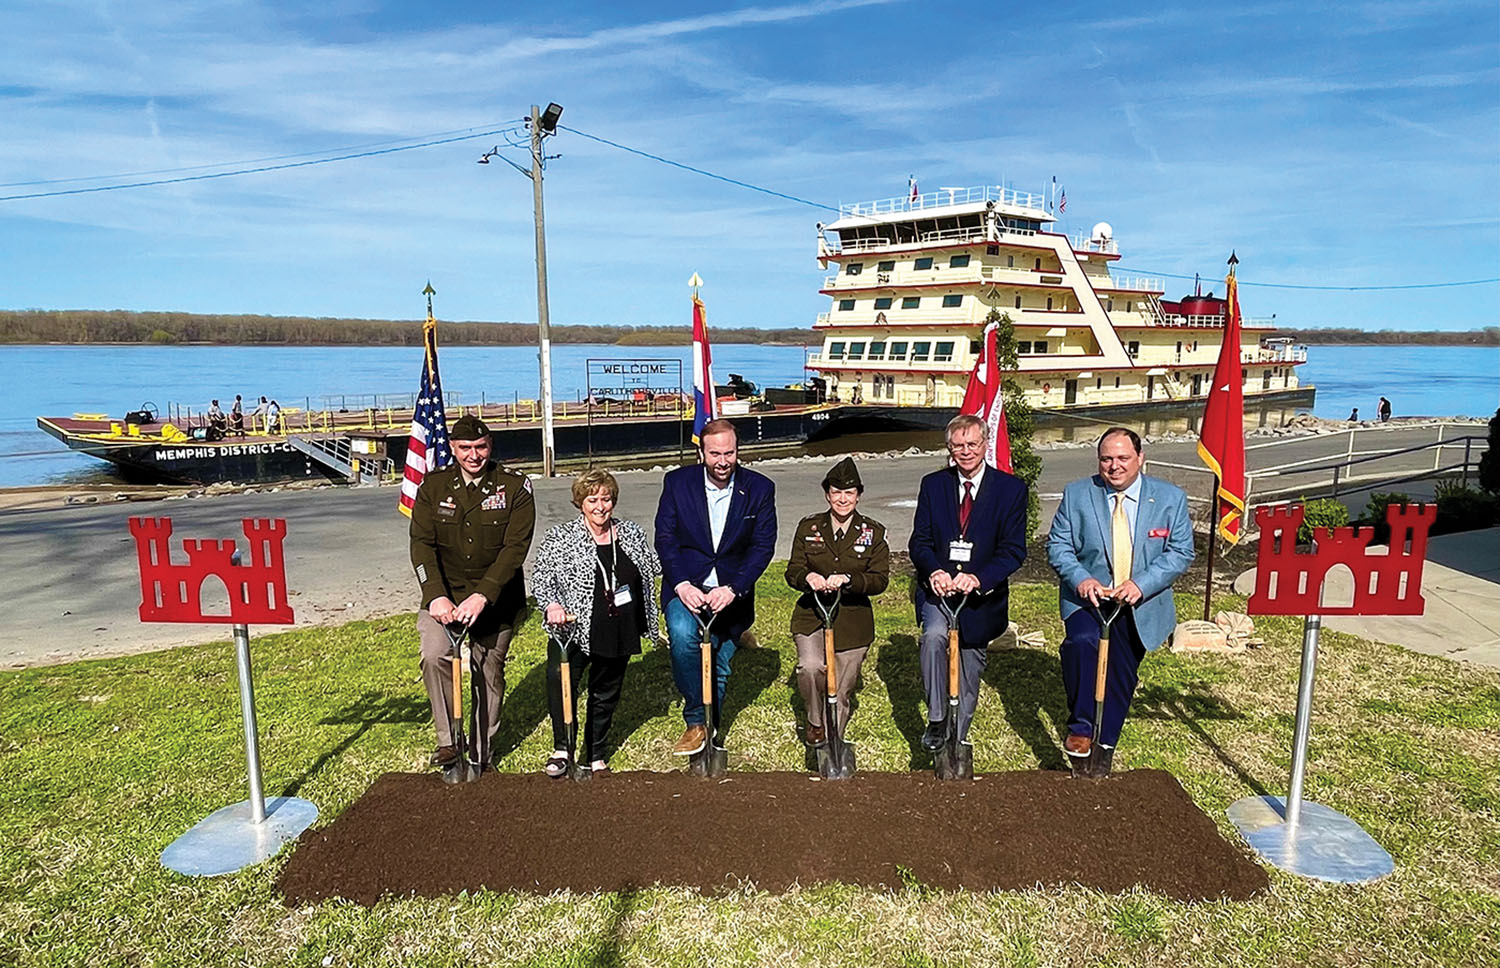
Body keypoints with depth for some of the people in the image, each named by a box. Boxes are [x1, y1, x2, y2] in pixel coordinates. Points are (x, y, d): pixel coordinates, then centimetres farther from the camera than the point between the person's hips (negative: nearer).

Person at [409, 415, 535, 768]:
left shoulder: (515, 487, -4)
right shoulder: (432, 486, 3)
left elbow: (515, 548, -12)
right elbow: (422, 544, -3)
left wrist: (481, 597, -22)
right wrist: (436, 596, -17)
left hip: (495, 597, -1)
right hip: (444, 592, 1)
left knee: (490, 670, 4)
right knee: (434, 656, -19)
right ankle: (447, 741, -3)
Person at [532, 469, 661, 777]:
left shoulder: (632, 534, 8)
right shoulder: (560, 537, -1)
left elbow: (654, 569, 20)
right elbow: (540, 578, -5)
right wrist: (553, 604, -24)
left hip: (620, 633, 4)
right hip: (576, 628, -4)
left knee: (606, 693, 14)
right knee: (560, 676, -28)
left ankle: (595, 755, 33)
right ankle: (561, 748, -10)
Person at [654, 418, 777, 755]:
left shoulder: (759, 488, -4)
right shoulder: (677, 482, -4)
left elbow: (763, 546, -6)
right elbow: (664, 538, -4)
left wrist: (732, 589, -19)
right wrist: (681, 584, -19)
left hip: (731, 592, 1)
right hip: (686, 586, -1)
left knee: (720, 669, 10)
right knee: (683, 636, -30)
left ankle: (709, 734, 35)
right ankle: (695, 724, -13)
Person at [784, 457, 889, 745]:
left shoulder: (873, 532, 2)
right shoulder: (808, 527, 5)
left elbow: (880, 579, -6)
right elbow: (792, 571, 1)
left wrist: (847, 579, -24)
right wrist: (807, 577, -23)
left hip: (853, 620, 0)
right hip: (811, 615, 0)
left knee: (840, 693, 5)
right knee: (810, 667, -27)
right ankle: (815, 721, 4)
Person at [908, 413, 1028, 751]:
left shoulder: (1011, 488, -4)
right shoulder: (933, 484, 1)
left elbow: (1014, 549, -10)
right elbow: (919, 541, -2)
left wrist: (978, 578, -27)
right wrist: (934, 572, -24)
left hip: (982, 595, 0)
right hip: (938, 588, 0)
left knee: (970, 667, 13)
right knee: (934, 636, -30)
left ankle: (958, 737, 35)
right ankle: (936, 720, -15)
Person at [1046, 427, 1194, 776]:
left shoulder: (1171, 498, 0)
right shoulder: (1077, 494, 0)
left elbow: (1181, 553, -4)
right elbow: (1057, 544, 0)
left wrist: (1141, 584, -19)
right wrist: (1080, 578, -20)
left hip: (1140, 606, 1)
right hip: (1088, 598, -1)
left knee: (1122, 675, 7)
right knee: (1082, 642, -29)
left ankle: (1104, 747, 26)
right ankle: (1080, 728, -14)